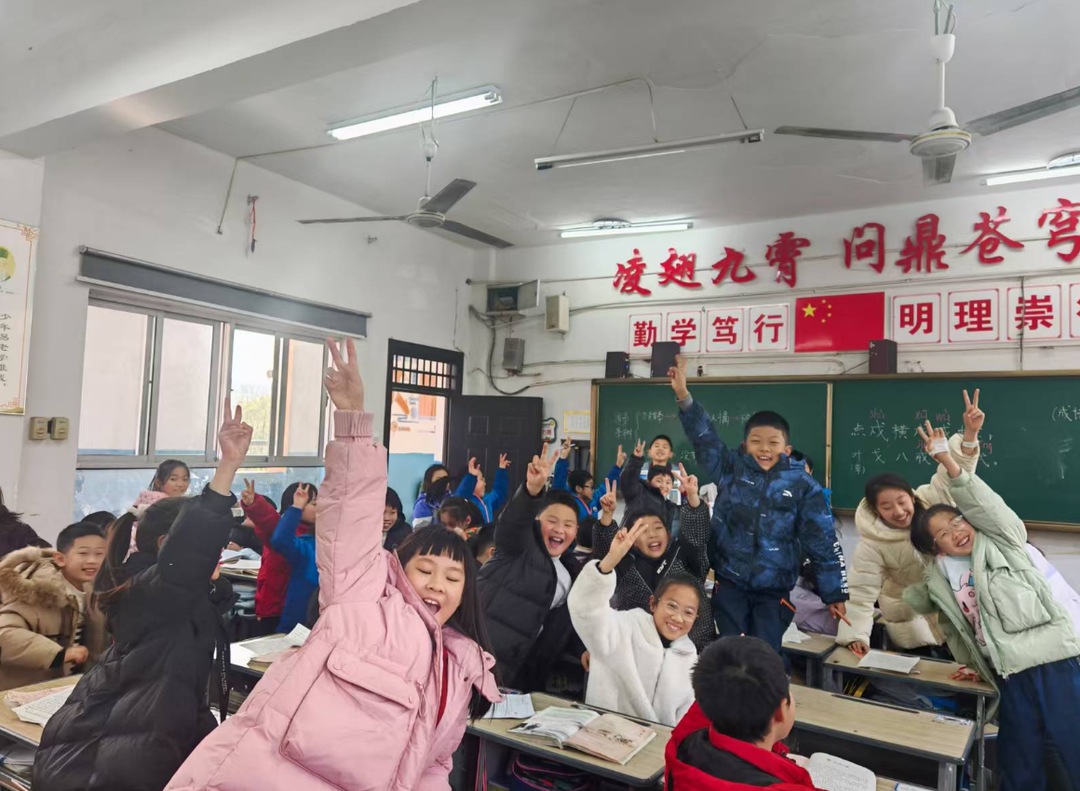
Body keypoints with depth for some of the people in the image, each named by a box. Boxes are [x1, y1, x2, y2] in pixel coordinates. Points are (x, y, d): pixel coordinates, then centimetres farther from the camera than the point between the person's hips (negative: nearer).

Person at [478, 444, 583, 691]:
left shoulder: (572, 572, 16)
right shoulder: (520, 543, -2)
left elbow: (569, 624, 21)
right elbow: (513, 520, -25)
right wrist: (533, 488, -44)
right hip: (482, 647, -6)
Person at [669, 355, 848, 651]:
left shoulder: (803, 485, -3)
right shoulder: (731, 470, -1)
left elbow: (823, 541, -1)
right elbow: (705, 437, -9)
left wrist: (835, 593, 0)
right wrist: (684, 395, -23)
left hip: (774, 590, 0)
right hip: (729, 583, 1)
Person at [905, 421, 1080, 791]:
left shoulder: (1001, 541, 0)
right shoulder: (938, 582, 9)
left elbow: (984, 505, -15)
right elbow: (955, 630, 21)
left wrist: (949, 462, -25)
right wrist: (970, 664, 8)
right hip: (1007, 674, 4)